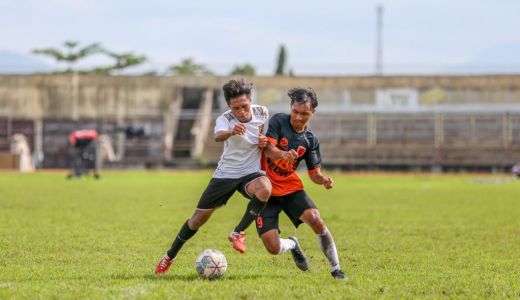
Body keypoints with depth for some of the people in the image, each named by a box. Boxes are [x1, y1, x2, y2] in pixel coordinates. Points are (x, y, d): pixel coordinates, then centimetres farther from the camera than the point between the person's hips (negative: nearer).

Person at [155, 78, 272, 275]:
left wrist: (264, 142, -13)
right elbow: (218, 136, -43)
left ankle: (238, 233, -17)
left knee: (265, 189, -36)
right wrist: (231, 132, -67)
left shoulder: (262, 113, -8)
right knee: (199, 217, 5)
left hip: (251, 172, 1)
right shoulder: (225, 119, -19)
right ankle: (170, 257, 27)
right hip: (225, 174, -1)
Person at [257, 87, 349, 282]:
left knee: (316, 220, -26)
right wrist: (283, 154, -48)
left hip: (291, 188, 2)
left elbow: (314, 174, 5)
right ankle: (293, 244, 26)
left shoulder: (310, 140, 0)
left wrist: (324, 180, -19)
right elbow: (268, 149, -25)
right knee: (273, 248, -12)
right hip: (267, 191, -2)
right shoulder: (278, 121, -10)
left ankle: (336, 269, -12)